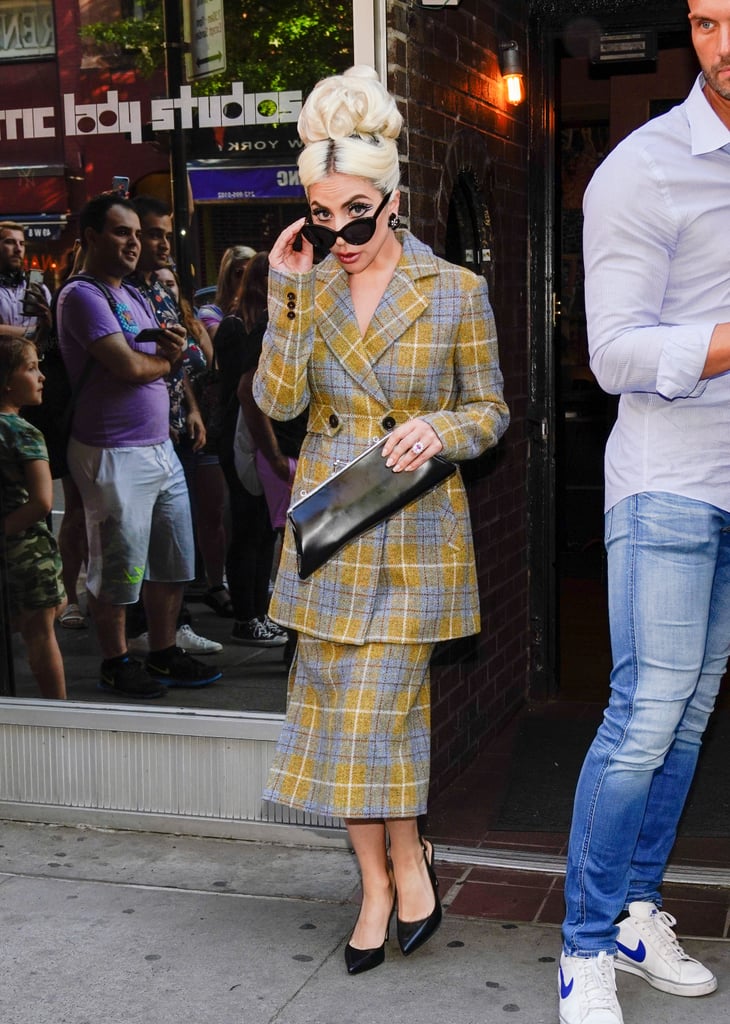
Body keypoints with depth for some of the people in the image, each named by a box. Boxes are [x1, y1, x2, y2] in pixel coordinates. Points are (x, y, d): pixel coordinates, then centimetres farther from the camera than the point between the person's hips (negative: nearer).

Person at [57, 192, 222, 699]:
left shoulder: (135, 296, 16)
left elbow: (165, 365, 16)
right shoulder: (83, 296, -12)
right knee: (118, 566, 2)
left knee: (174, 561, 14)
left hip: (161, 448, 9)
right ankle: (116, 664, 16)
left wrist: (174, 348, -7)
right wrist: (164, 358, -2)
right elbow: (128, 366, -22)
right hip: (114, 456, -9)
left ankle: (164, 654, 27)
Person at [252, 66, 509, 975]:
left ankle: (405, 862, 20)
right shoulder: (309, 288, 6)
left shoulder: (455, 292, -3)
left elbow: (490, 409, 3)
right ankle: (379, 882, 22)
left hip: (414, 530, -4)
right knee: (334, 706, 6)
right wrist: (287, 291, -10)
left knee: (376, 710, -6)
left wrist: (441, 430, -18)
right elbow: (277, 400, -4)